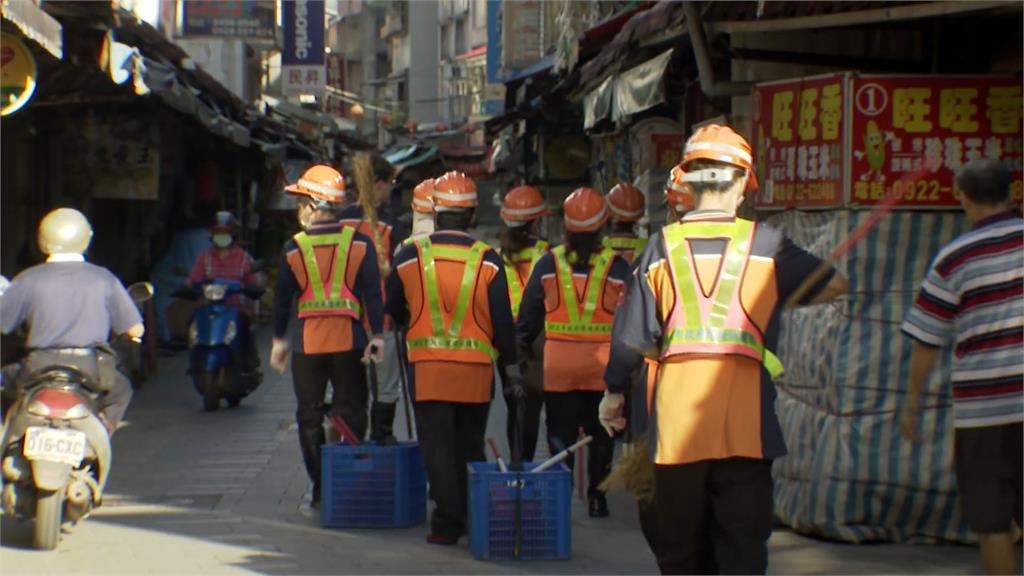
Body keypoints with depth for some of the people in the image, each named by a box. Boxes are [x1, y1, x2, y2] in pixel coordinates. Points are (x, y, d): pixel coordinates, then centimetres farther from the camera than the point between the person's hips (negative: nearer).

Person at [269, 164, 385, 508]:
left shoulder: (294, 248, -2)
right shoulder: (359, 243, -2)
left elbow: (282, 298, 3)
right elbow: (372, 292, -5)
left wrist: (278, 340, 12)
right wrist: (377, 335, -2)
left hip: (308, 343, 0)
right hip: (349, 341, 0)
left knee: (309, 416, 9)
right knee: (351, 415, 8)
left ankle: (320, 489, 8)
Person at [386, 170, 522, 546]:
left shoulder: (410, 256, -2)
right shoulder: (487, 260, -3)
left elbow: (393, 310, 12)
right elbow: (502, 320, -1)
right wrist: (511, 369, 8)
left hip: (428, 367, -1)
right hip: (476, 370, 1)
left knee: (438, 448, 1)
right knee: (470, 447, 16)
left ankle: (447, 524, -5)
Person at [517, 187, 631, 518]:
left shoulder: (548, 263, 0)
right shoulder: (617, 266, -3)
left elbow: (529, 315, 4)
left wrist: (521, 350, 14)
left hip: (558, 363, 0)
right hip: (603, 365, 0)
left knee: (560, 434, 8)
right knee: (601, 435, 13)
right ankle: (596, 498, 15)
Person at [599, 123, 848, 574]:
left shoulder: (663, 246, 2)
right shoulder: (764, 244, 1)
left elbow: (635, 340, 0)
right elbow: (835, 284, 13)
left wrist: (614, 395, 13)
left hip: (676, 423, 1)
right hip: (744, 425, -1)